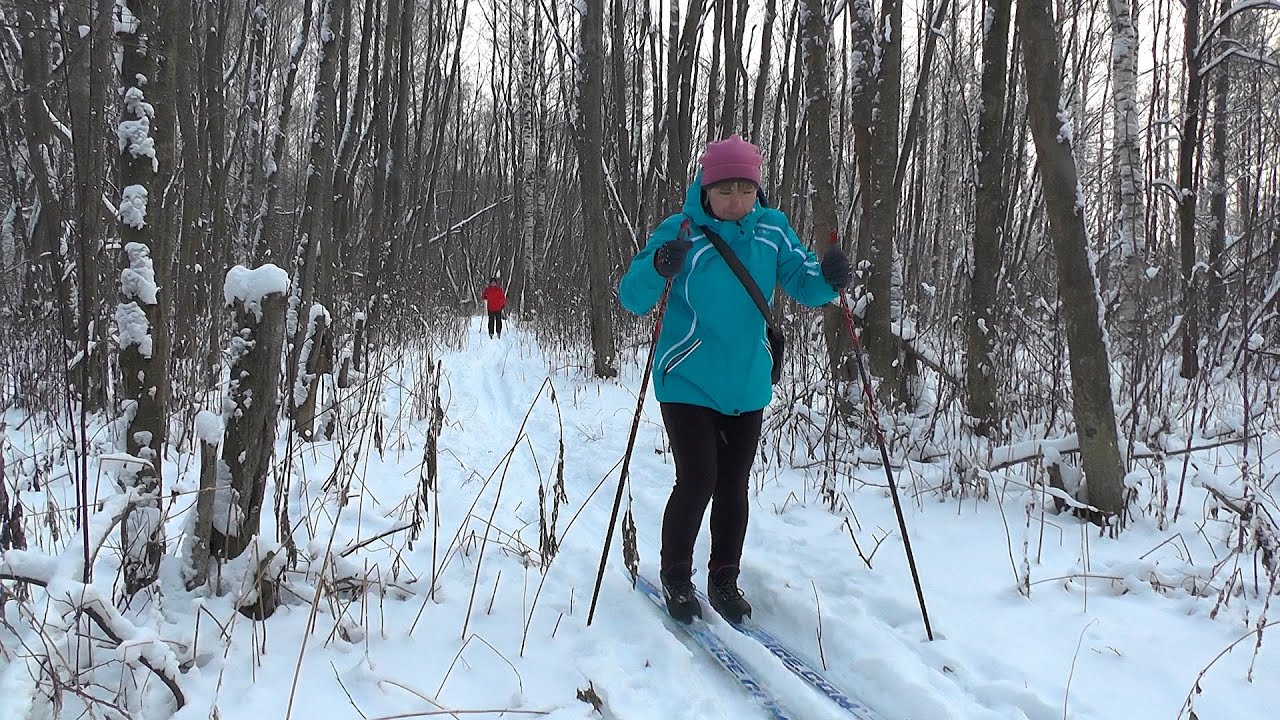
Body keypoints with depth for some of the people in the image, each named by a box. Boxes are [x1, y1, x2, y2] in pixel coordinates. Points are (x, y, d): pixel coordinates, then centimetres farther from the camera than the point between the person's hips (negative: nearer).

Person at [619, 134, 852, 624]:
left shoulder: (772, 230, -3)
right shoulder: (680, 232, -15)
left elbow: (802, 284, 0)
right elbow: (632, 299, -18)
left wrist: (828, 278, -23)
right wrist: (658, 269, -40)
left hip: (747, 385, 4)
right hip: (688, 383, -4)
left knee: (734, 487, 11)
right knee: (697, 481, -8)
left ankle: (724, 580, 29)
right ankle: (675, 578, 15)